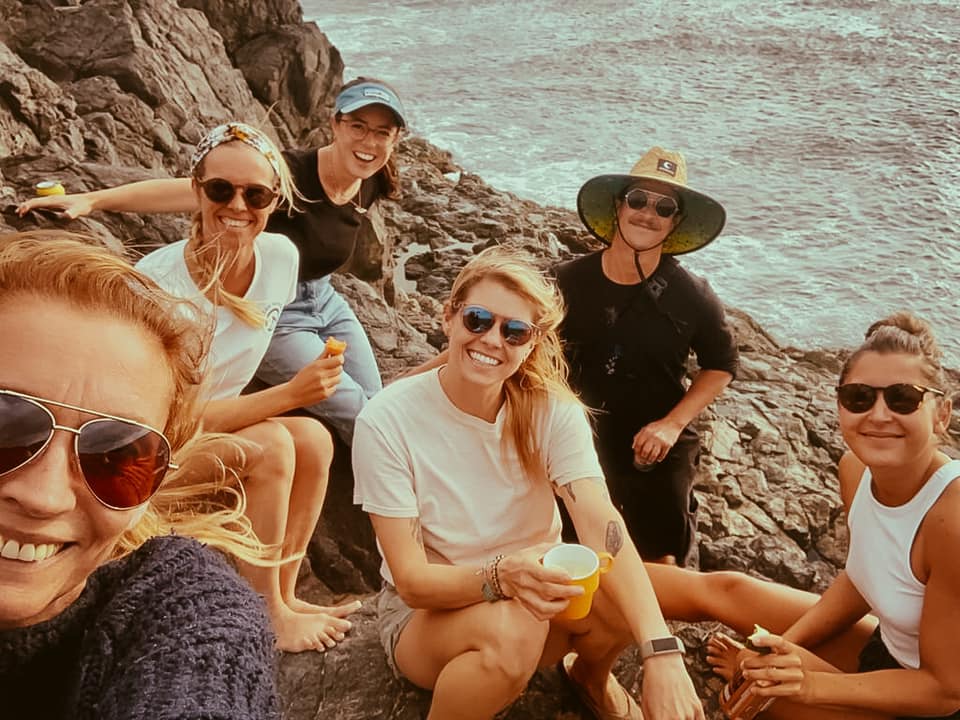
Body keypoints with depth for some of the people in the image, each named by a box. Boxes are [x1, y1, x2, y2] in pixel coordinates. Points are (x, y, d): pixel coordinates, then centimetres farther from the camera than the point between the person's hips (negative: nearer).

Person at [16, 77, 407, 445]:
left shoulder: (372, 183, -7)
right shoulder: (291, 174, -27)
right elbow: (185, 190, -34)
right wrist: (93, 199, -43)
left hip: (326, 303, 7)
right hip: (272, 313, -7)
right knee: (357, 417, -9)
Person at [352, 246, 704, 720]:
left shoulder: (553, 410, -14)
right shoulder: (388, 421, -22)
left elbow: (602, 527, -27)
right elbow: (413, 581, -22)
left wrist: (662, 654, -40)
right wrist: (502, 575, -42)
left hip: (532, 591, 3)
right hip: (425, 609, -3)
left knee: (622, 599, -27)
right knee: (512, 628, -36)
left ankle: (589, 675, 8)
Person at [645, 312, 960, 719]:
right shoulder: (856, 469, -12)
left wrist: (814, 685, -30)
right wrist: (785, 645, -8)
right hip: (886, 648, 6)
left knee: (755, 686, -19)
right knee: (724, 591, 8)